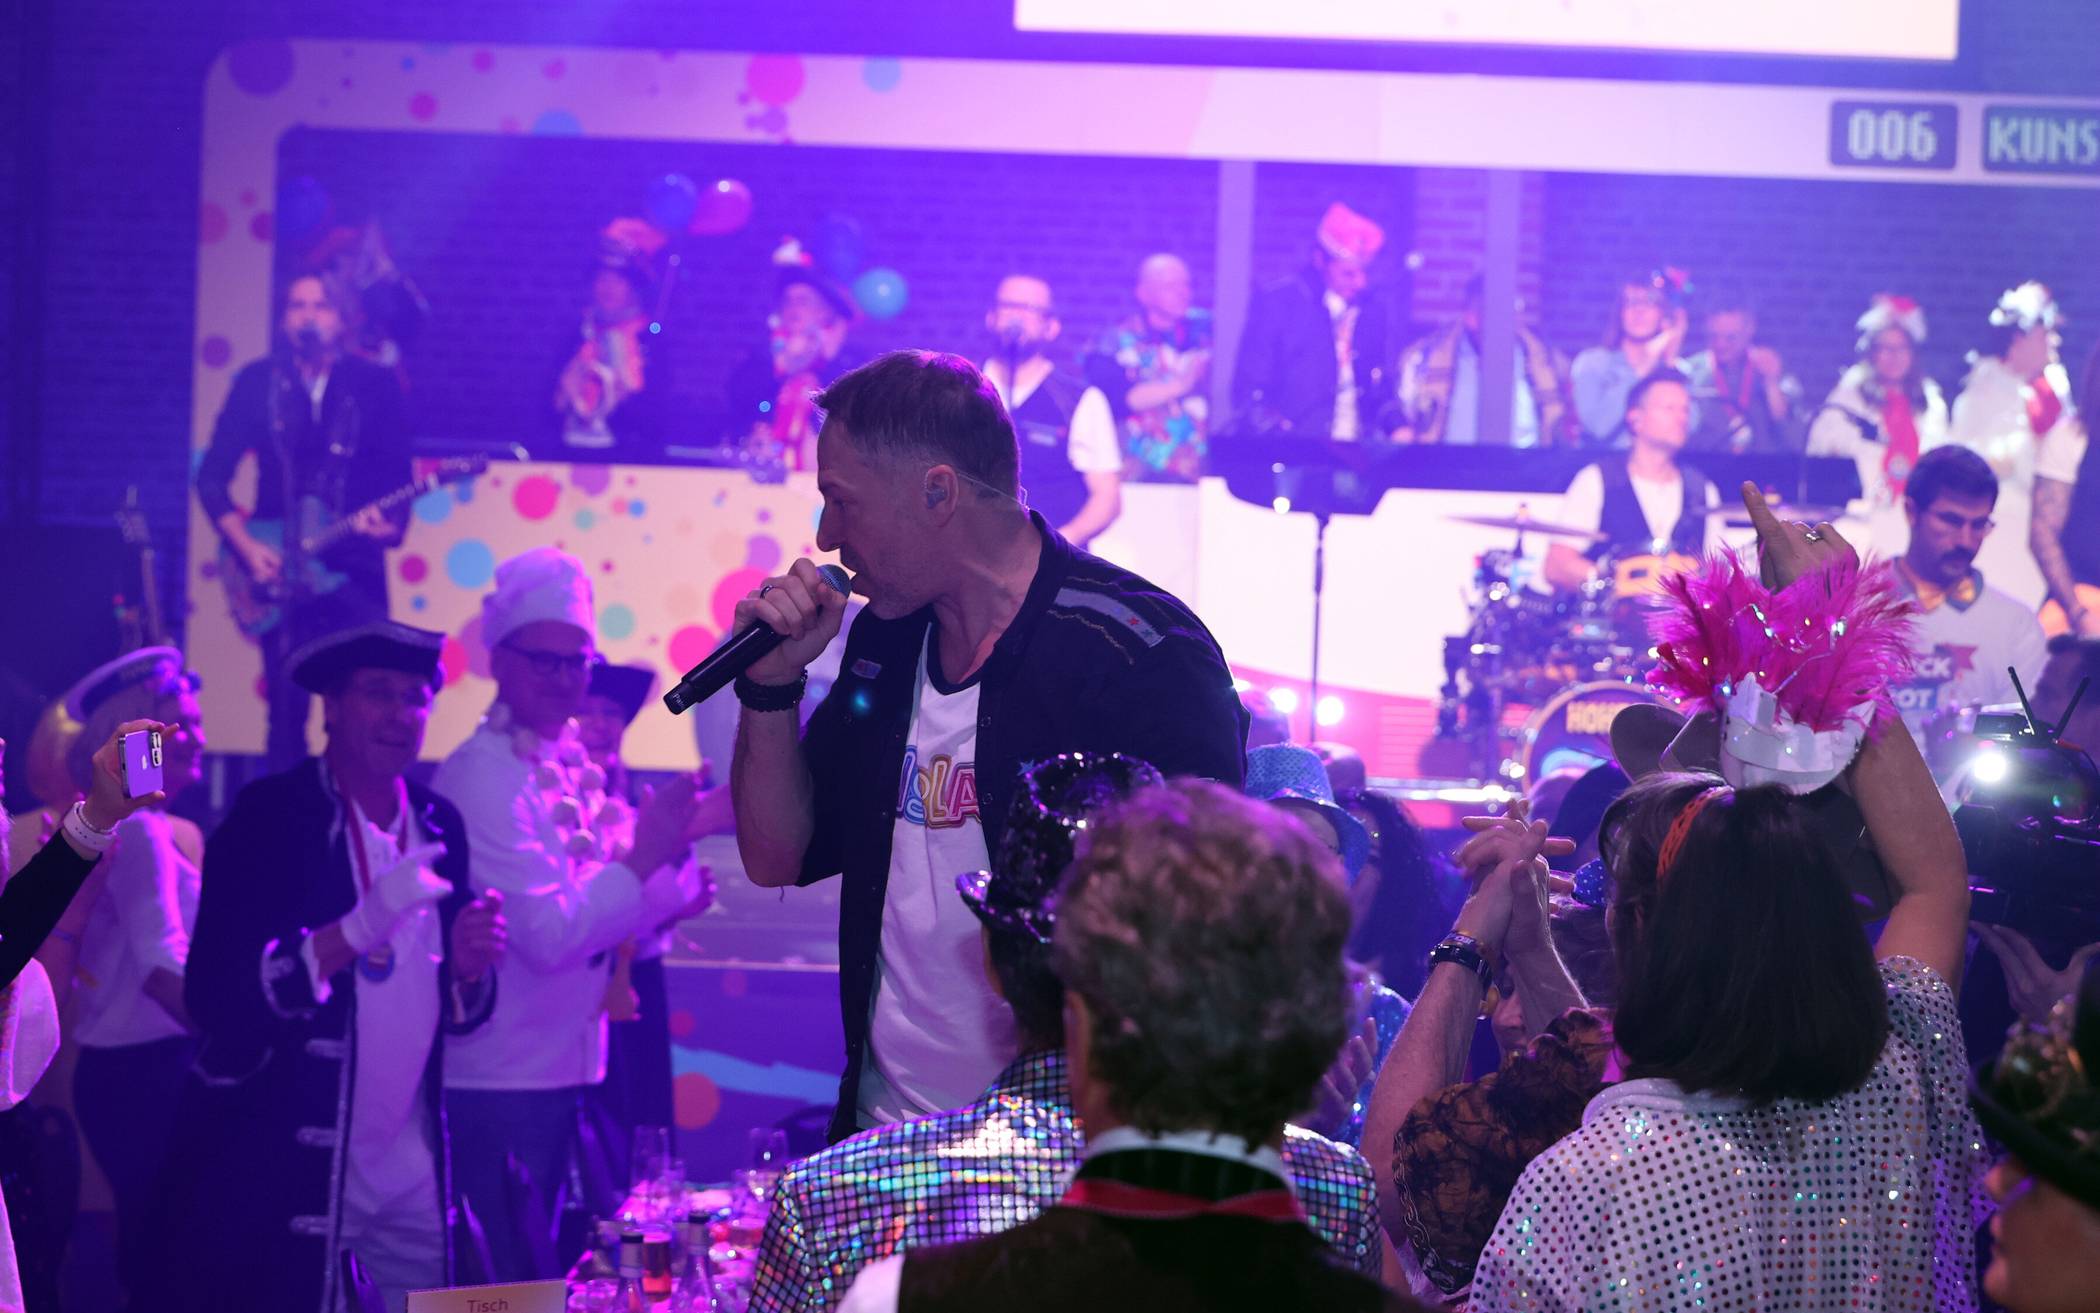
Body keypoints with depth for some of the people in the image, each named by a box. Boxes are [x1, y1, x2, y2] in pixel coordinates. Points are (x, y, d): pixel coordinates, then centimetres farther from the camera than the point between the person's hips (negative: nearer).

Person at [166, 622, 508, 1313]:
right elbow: (211, 996, -17)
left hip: (411, 1176, 5)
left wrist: (469, 965, -9)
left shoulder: (440, 826, 8)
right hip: (281, 1174, -5)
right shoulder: (270, 815, -8)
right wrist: (359, 928, -27)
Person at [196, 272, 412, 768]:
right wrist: (248, 548, -4)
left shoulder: (376, 385, 5)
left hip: (355, 563, 0)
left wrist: (391, 524, -17)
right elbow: (212, 477, 7)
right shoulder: (258, 384, 6)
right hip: (280, 568, 0)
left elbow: (398, 474, 4)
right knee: (287, 704, -3)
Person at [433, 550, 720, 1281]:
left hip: (565, 1075, 8)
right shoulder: (484, 778, -15)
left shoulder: (571, 771, 11)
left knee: (548, 1276, 15)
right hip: (503, 1083, -8)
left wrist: (663, 903, 1)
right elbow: (545, 935, -22)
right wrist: (644, 857, -19)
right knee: (518, 1283, -3)